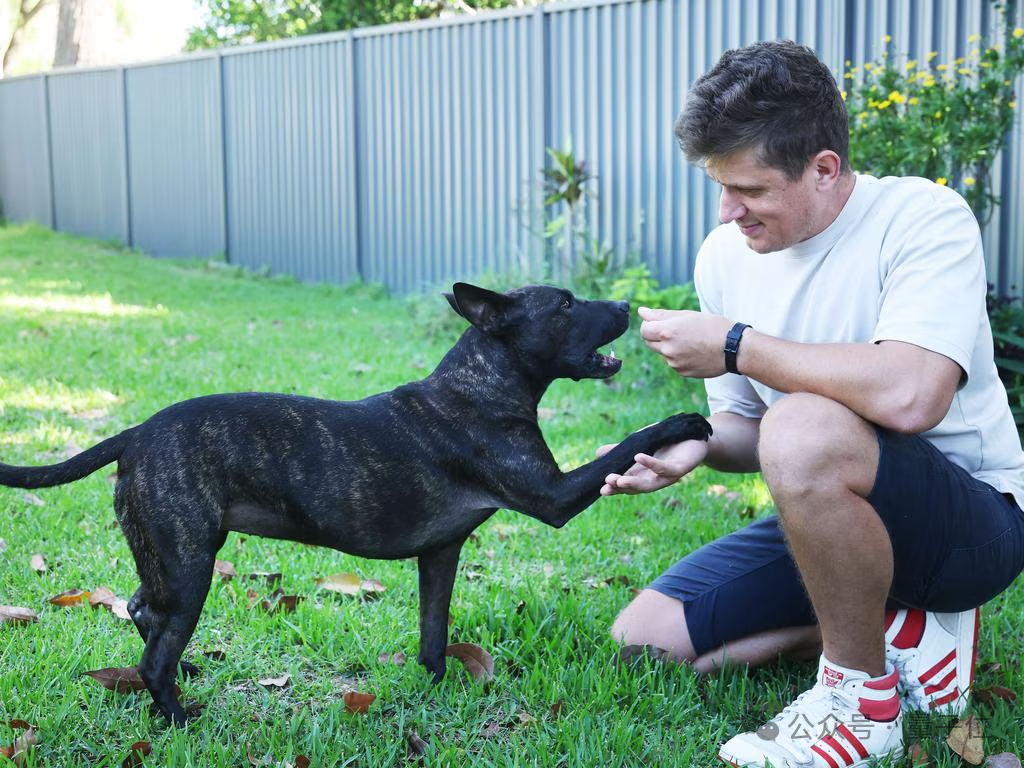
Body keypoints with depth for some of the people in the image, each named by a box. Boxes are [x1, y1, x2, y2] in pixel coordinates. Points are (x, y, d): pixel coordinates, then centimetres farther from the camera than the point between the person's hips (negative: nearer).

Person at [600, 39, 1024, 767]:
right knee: (642, 641, 0)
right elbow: (746, 425, 9)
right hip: (835, 519, 8)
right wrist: (699, 447, -16)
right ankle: (896, 628, 4)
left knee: (807, 428, -38)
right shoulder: (725, 254, 0)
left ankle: (865, 698, -15)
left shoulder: (923, 217, -20)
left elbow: (909, 397, -38)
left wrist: (737, 345, -27)